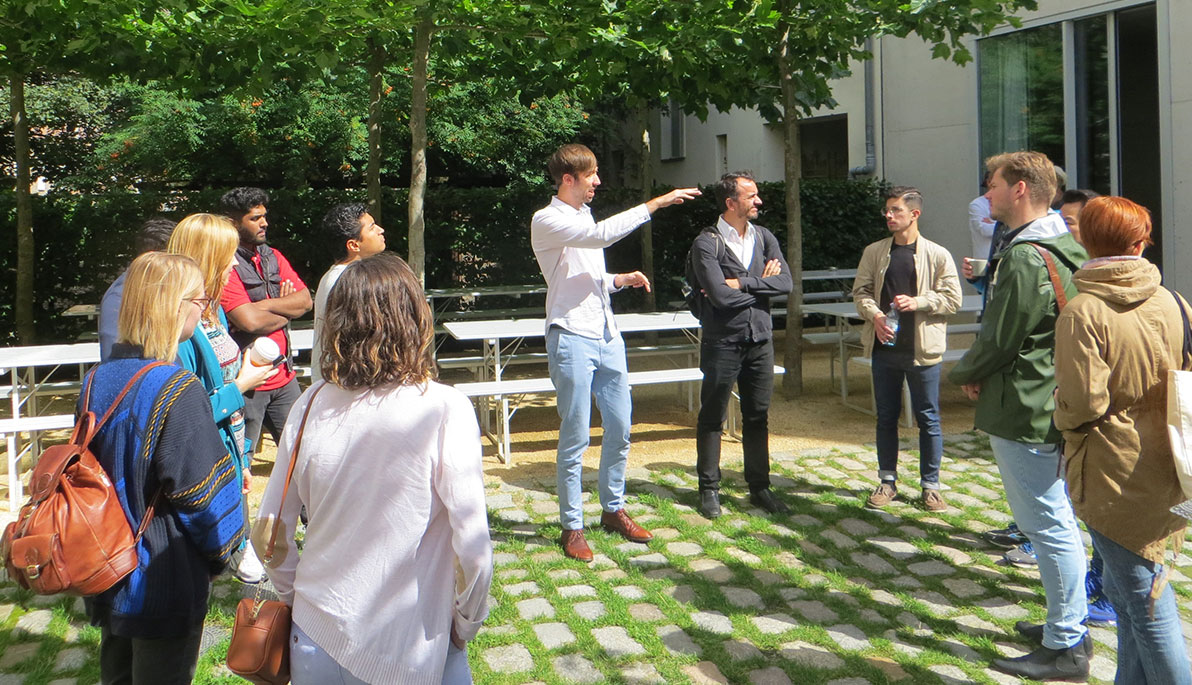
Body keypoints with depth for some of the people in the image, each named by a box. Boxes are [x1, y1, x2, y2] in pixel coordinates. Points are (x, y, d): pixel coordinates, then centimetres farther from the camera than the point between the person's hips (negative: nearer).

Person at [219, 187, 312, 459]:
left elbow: (305, 300, 3)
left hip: (284, 376, 7)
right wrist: (286, 310, -4)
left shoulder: (273, 257, 12)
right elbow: (249, 321, -22)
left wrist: (264, 306, -12)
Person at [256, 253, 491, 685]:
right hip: (412, 650, -3)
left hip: (317, 641, 3)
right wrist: (466, 624, -2)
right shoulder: (446, 410, -18)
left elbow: (268, 535, 0)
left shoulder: (312, 405, -7)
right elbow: (472, 548, -18)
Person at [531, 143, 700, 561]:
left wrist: (620, 280, 6)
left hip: (607, 335, 8)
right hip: (572, 338, -8)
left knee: (620, 428, 11)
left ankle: (613, 509, 26)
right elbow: (603, 235, -25)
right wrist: (656, 203, -24)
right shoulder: (547, 221, -8)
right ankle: (572, 526, 8)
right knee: (576, 437, -3)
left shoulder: (583, 217, 18)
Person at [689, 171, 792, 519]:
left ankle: (759, 487, 22)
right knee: (712, 418, 5)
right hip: (723, 342, -5)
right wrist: (762, 285, -8)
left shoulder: (764, 238, 7)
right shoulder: (707, 242, -10)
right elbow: (720, 296, -21)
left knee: (758, 418, 11)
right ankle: (709, 488, 17)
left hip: (760, 339, 5)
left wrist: (742, 284, -15)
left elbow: (787, 282, -6)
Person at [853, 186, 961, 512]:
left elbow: (952, 299, -3)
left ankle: (930, 485, 17)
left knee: (928, 418, 5)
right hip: (884, 347, 3)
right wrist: (875, 315, -11)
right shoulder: (874, 252, 6)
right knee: (886, 417, 10)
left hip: (922, 349, -2)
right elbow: (860, 290, 7)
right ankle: (888, 481, 22)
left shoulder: (938, 255, -2)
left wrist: (918, 302, -16)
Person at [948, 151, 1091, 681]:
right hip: (1051, 405, 11)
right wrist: (982, 373, 9)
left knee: (1048, 526, -3)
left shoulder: (1026, 259, -20)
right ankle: (1071, 624, 32)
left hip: (1023, 412, -10)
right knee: (1056, 521, 19)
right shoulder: (1061, 249, 13)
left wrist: (965, 374, 1)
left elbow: (999, 339, -18)